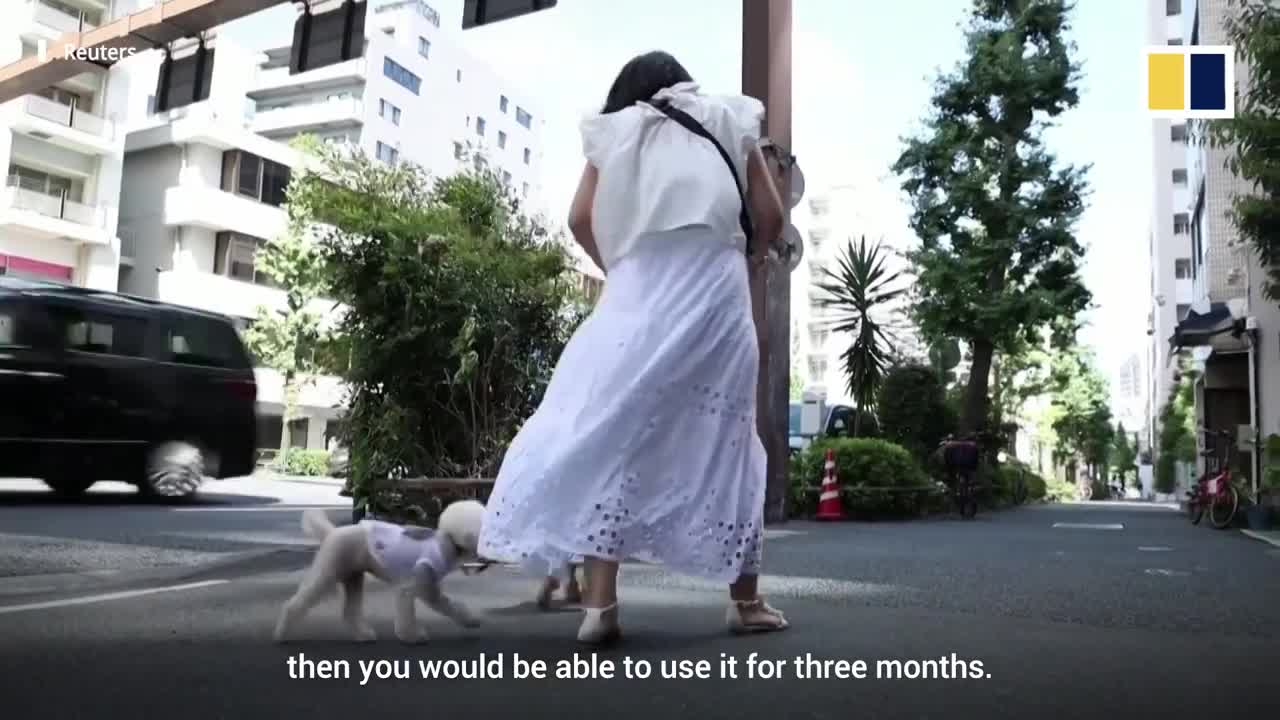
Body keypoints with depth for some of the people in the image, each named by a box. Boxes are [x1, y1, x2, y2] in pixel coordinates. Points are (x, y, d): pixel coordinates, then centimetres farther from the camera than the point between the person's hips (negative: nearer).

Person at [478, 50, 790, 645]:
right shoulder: (728, 120, 21)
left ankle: (600, 602, -9)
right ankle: (746, 602, 12)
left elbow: (581, 220, 7)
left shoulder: (617, 130, 20)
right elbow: (770, 216, 11)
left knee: (609, 434, 0)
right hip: (716, 292, 1)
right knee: (724, 439, 6)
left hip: (640, 293, 0)